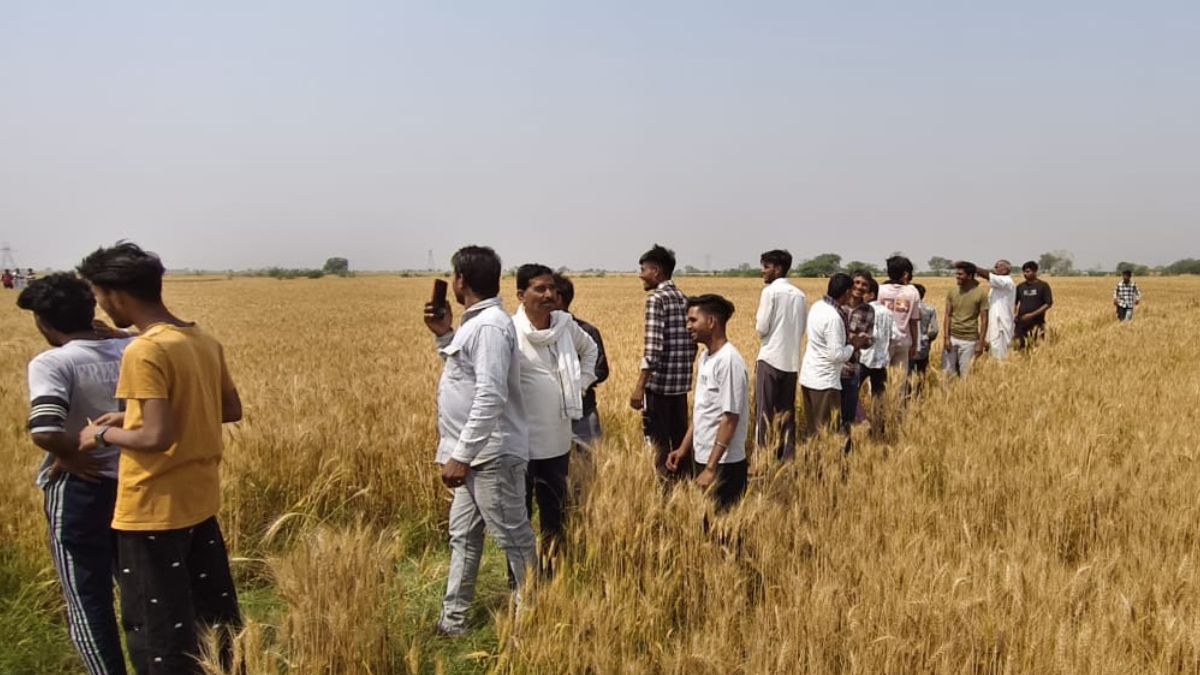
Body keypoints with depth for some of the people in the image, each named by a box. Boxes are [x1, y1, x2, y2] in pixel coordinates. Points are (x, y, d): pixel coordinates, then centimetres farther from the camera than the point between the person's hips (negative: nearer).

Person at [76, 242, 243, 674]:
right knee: (216, 615, 19)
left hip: (154, 510, -8)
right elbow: (232, 410, 13)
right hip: (200, 501, 8)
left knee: (158, 630, 5)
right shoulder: (204, 341, 4)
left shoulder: (144, 352, -20)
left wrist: (104, 433, -6)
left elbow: (157, 437, -26)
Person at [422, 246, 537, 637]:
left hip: (491, 454, -11)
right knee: (463, 535, 17)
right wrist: (444, 335, 10)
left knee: (513, 538, 2)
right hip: (476, 452, 11)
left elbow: (490, 396, -26)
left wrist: (459, 454, -25)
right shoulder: (476, 322, 12)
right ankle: (453, 618, 28)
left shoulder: (490, 325, -19)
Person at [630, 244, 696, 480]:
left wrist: (639, 387, -21)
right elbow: (692, 343, 14)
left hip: (659, 382, -8)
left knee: (659, 441, 1)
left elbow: (653, 348, -21)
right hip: (681, 383, 8)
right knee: (680, 438, 15)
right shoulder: (684, 299, 11)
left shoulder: (656, 299, -13)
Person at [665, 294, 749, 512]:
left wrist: (711, 468, -20)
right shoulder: (706, 357, 9)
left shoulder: (729, 361, -18)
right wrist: (683, 449, 14)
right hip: (702, 459, 8)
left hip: (723, 465, -8)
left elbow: (730, 418, -20)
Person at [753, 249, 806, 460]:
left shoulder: (770, 291, -9)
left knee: (765, 413, 1)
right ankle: (788, 457, 13)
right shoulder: (800, 295, 8)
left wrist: (757, 322, 10)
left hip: (771, 359, -6)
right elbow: (802, 329, 13)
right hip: (792, 361, 6)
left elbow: (761, 329, -10)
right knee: (787, 413, 11)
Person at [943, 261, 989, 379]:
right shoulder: (952, 291, 2)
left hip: (969, 340, -3)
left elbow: (984, 320, -5)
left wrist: (981, 343, -8)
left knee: (965, 374, 3)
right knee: (947, 371, 5)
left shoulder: (980, 293, -7)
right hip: (952, 337, 3)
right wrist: (946, 338, -5)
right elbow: (948, 316, 4)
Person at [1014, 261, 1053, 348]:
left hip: (1036, 323, -3)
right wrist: (1013, 314, -5)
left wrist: (1033, 314, -14)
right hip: (1021, 322, 3)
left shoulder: (1043, 286, 0)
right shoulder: (1020, 287, 11)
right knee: (1018, 345, -2)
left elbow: (1048, 304, -5)